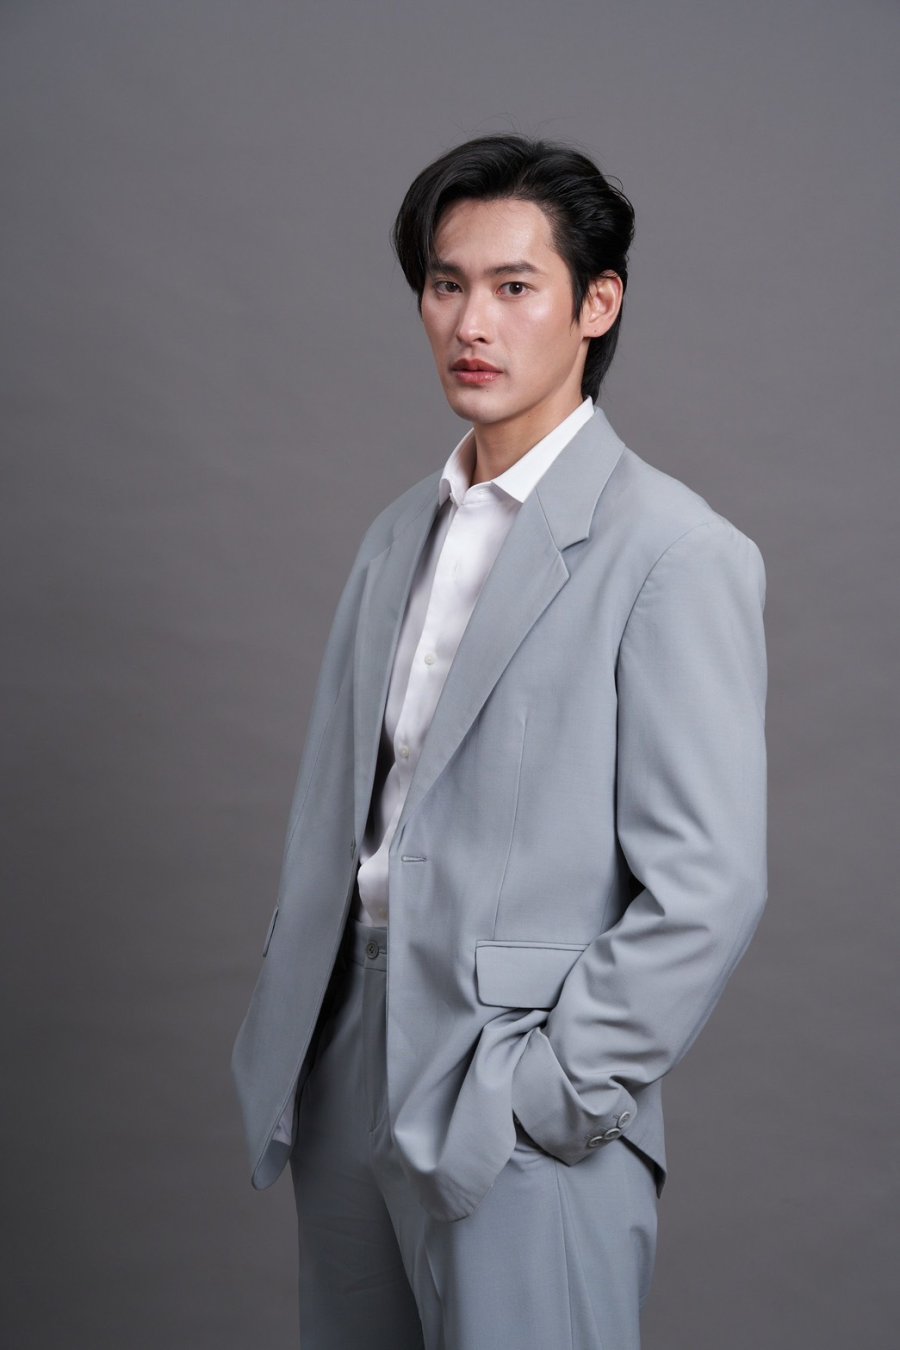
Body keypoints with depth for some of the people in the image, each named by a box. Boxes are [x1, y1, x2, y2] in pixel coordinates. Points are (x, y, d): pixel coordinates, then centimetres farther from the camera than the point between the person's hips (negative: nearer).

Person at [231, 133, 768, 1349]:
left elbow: (707, 887, -15)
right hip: (352, 1073, 7)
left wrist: (547, 1093, -14)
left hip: (527, 1124, -6)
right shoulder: (400, 534, 13)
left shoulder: (674, 552, -11)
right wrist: (287, 1038, 8)